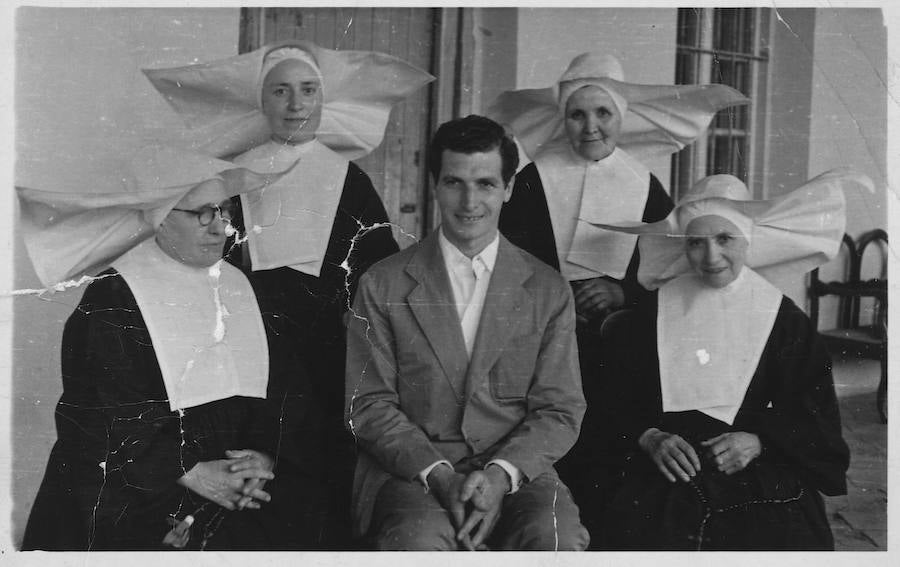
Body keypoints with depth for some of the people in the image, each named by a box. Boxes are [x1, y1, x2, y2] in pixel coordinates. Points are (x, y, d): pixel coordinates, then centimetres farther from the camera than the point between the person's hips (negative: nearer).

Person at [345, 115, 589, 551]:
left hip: (516, 470, 1)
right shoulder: (383, 286, 6)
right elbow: (369, 405, 2)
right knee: (420, 540, -32)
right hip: (411, 471, -1)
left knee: (557, 539, -29)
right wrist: (437, 475, -14)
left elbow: (559, 410, 5)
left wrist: (500, 474, -14)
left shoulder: (548, 291, 8)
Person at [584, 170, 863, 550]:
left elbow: (815, 415, 6)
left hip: (762, 473, 0)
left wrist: (758, 442, -10)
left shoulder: (784, 319, 6)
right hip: (666, 475, 0)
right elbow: (615, 402, 7)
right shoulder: (653, 315, 6)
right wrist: (650, 438, -11)